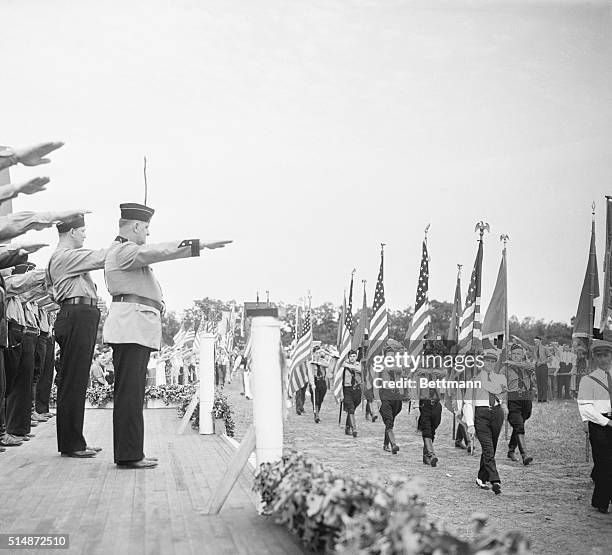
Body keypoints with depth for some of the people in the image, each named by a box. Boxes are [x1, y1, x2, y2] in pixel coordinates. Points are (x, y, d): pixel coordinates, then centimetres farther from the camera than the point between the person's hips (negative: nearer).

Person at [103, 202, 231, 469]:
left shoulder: (124, 252, 25)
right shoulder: (124, 251, -9)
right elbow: (161, 251, -19)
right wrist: (202, 244, -20)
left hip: (136, 328, 11)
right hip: (132, 325, -11)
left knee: (131, 393, 11)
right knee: (130, 393, -9)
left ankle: (129, 453, 16)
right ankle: (128, 455, -7)